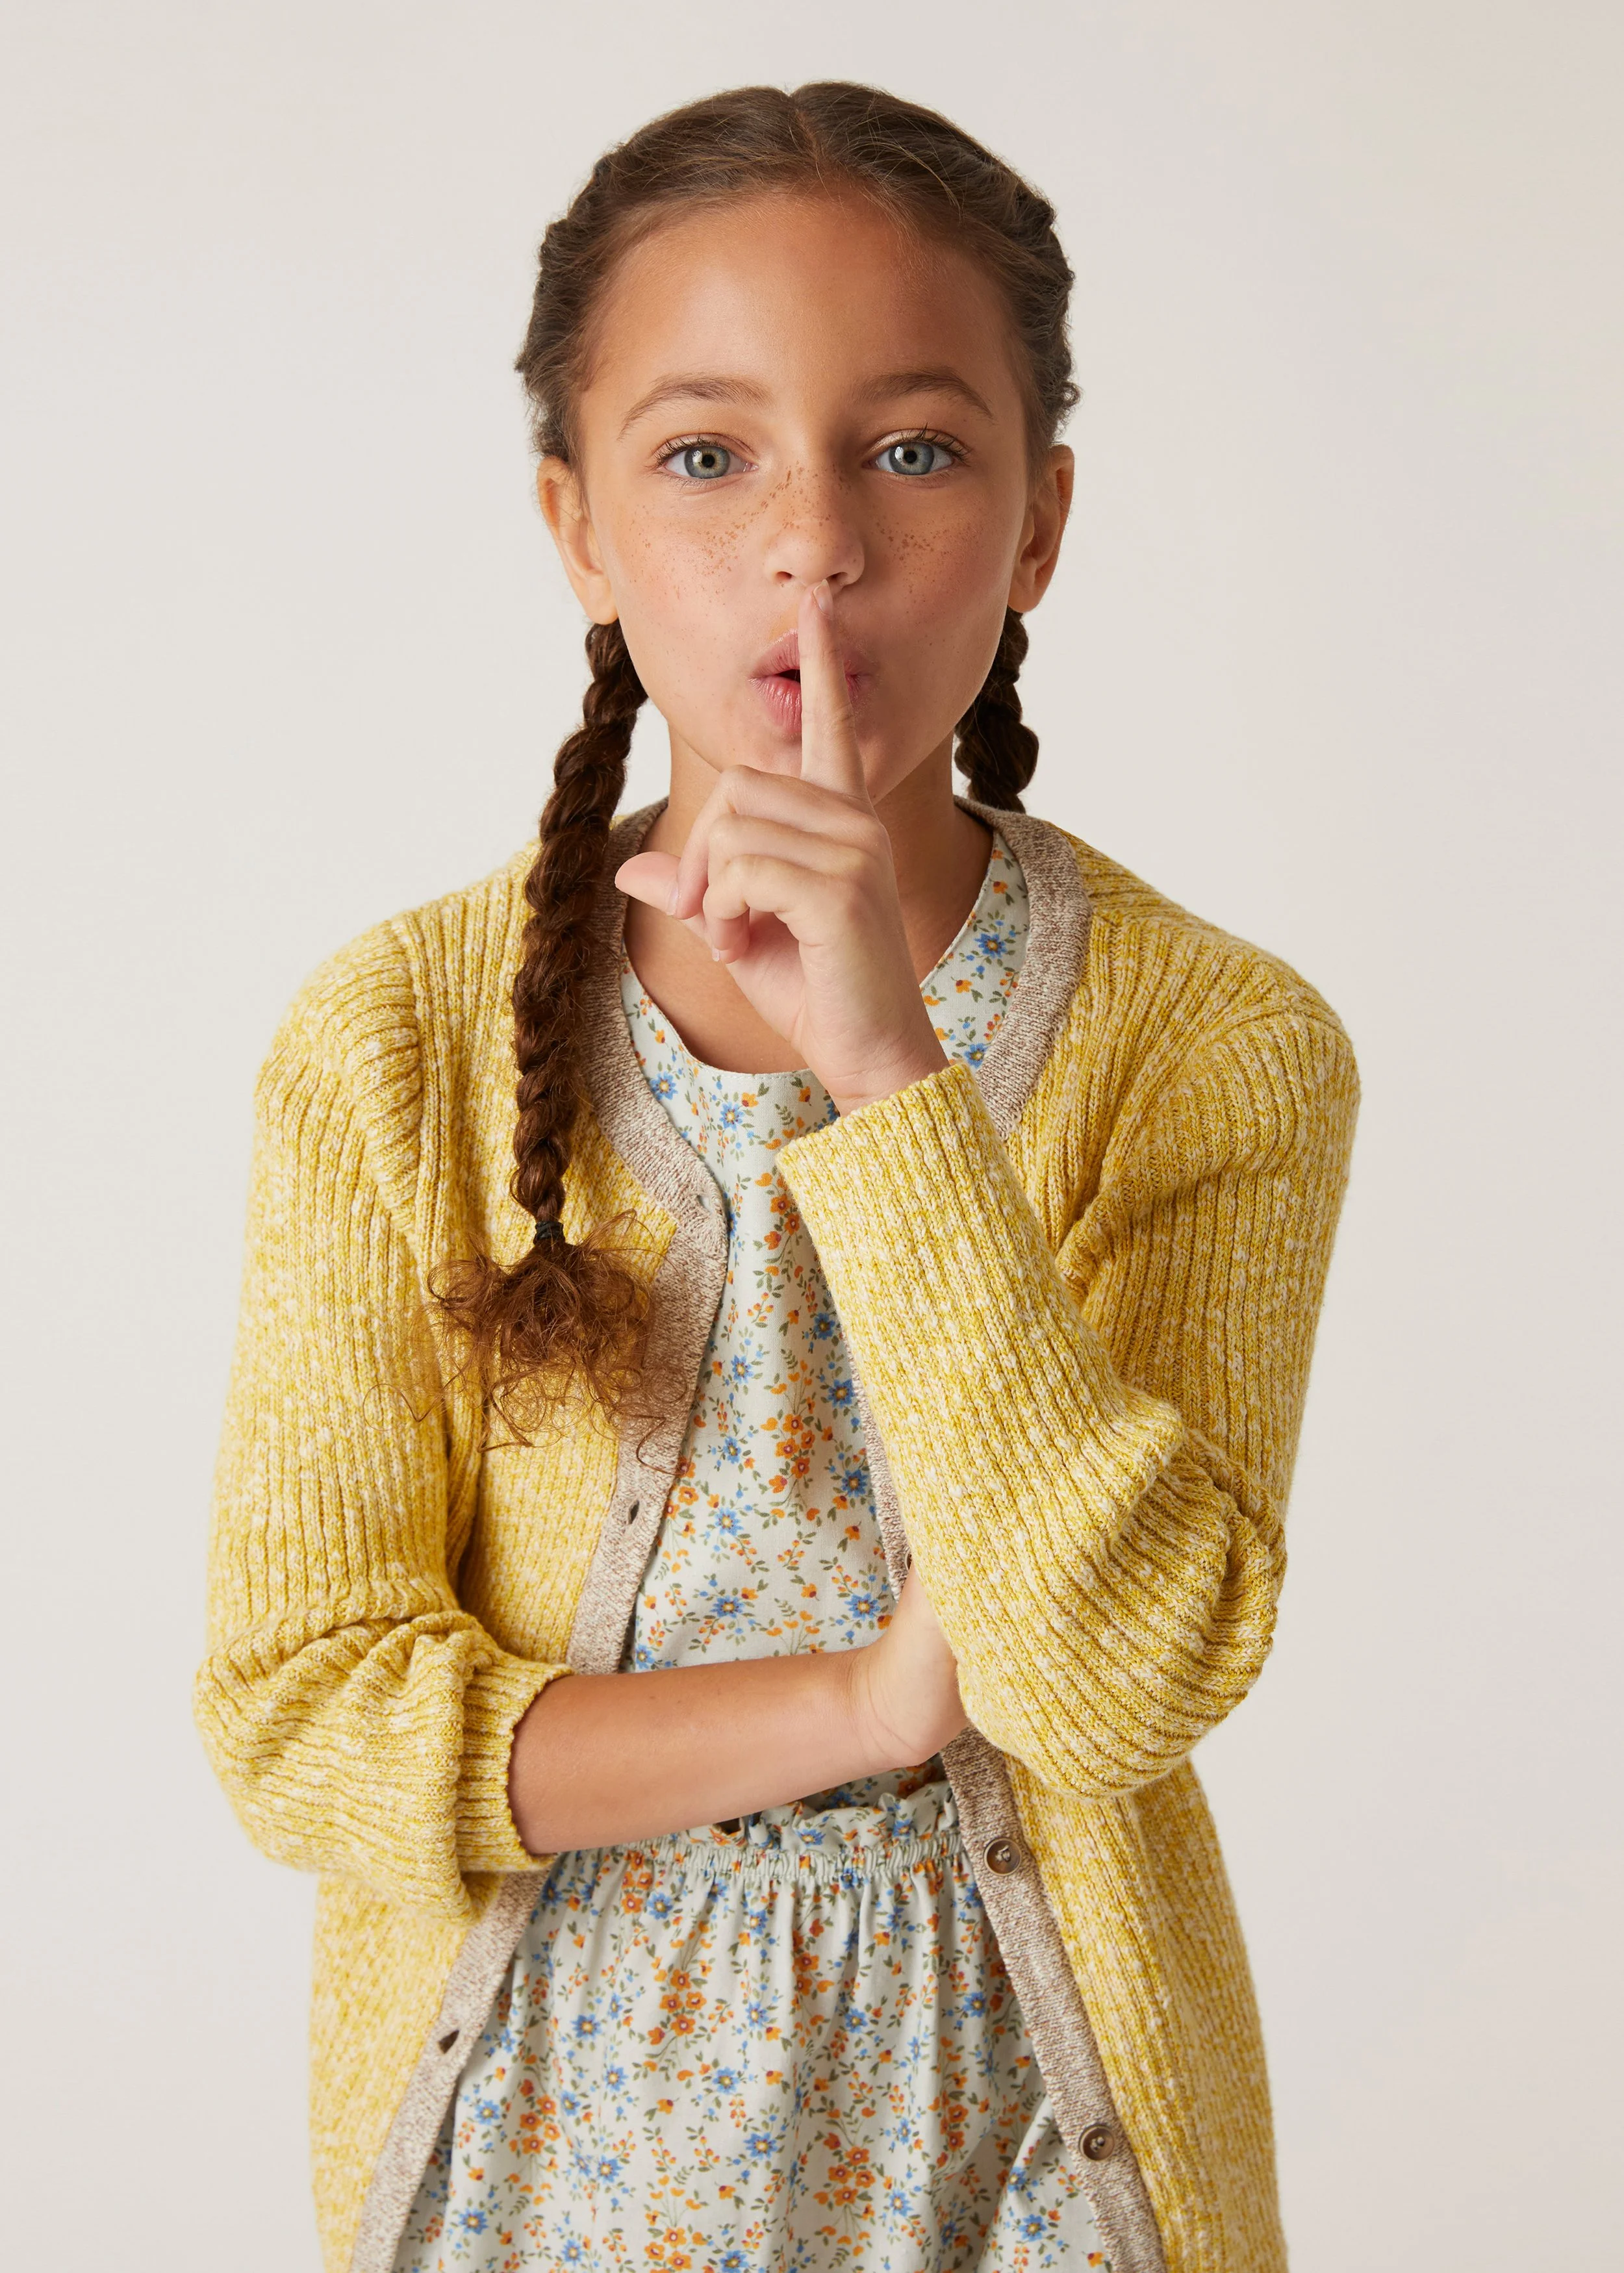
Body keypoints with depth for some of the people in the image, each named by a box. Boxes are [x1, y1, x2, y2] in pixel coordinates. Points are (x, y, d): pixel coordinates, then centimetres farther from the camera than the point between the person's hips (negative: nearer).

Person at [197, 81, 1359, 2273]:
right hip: (536, 2093, 1)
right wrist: (856, 1705, -20)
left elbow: (1121, 1674, -24)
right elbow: (296, 1709, -12)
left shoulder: (1219, 1049, -14)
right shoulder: (394, 1049, -12)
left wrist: (883, 1078, -30)